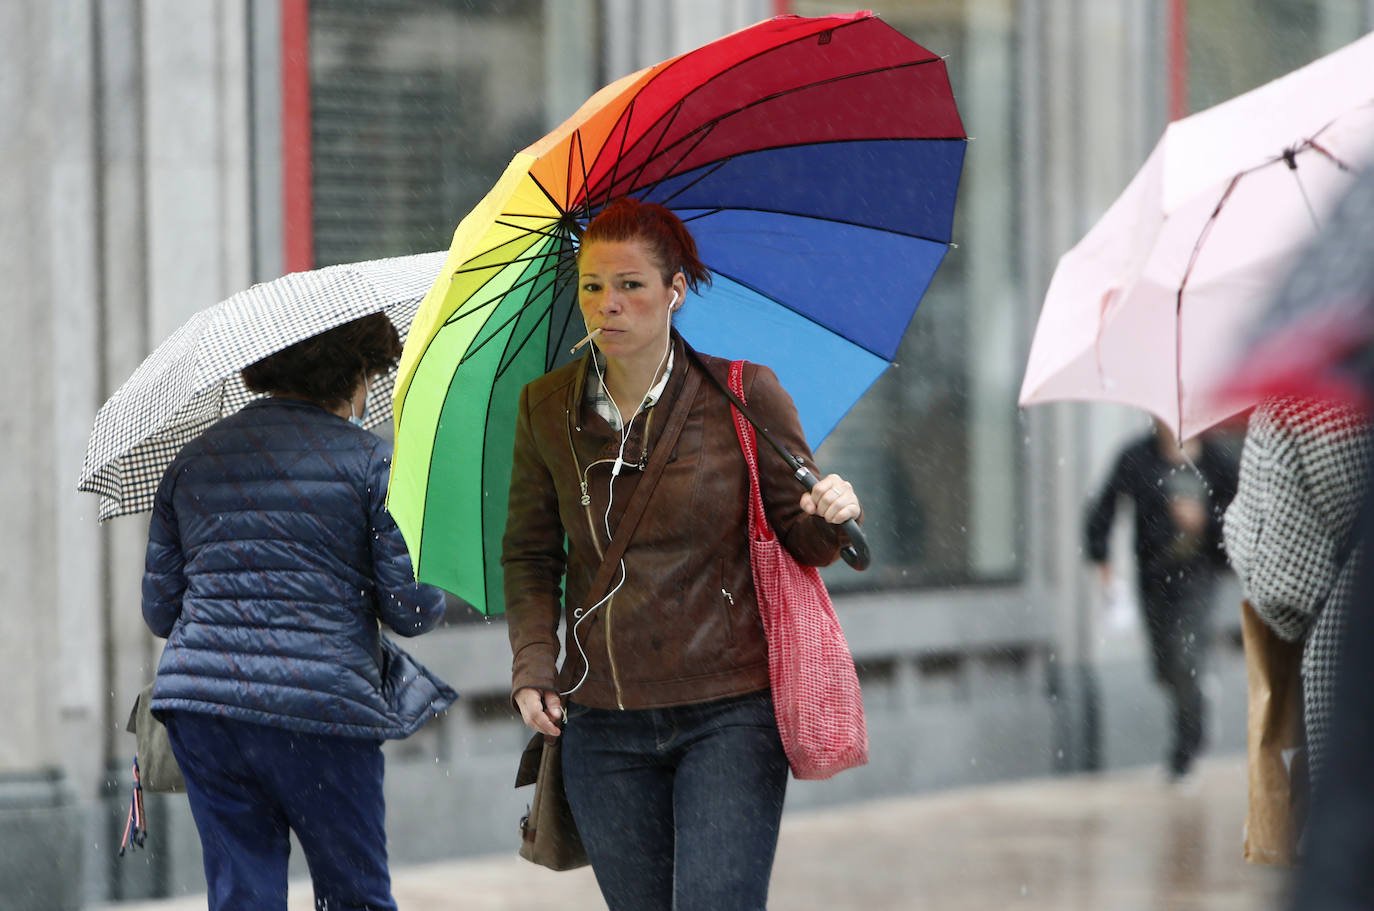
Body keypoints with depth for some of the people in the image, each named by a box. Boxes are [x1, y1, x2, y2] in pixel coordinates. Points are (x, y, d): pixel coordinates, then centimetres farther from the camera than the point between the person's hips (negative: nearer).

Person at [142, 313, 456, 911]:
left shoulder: (192, 462, 13)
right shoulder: (371, 461, -1)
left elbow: (159, 609, 13)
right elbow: (413, 608, -5)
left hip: (197, 703, 4)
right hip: (319, 710, -4)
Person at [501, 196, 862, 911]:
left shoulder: (743, 395, -2)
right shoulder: (547, 408, 4)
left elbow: (801, 541, 4)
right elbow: (530, 556, 13)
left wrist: (831, 516, -19)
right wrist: (533, 665, -1)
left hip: (729, 716, -3)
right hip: (604, 728, 3)